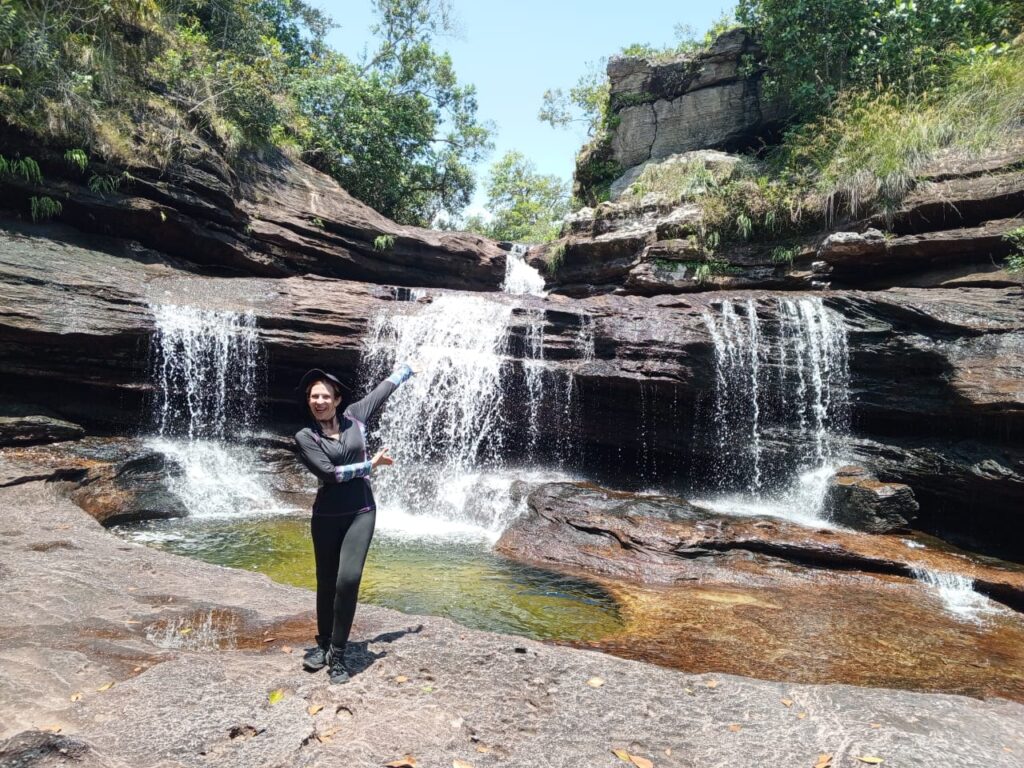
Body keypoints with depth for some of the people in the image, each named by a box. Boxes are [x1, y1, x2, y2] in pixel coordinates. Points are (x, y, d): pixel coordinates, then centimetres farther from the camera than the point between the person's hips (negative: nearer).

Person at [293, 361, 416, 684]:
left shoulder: (354, 417, 2)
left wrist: (408, 366, 30)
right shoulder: (305, 437, -3)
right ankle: (322, 644, 31)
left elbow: (382, 389, 16)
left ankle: (337, 654, 2)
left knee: (348, 580, -11)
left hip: (361, 513, 0)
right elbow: (330, 473, -15)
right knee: (326, 583, 11)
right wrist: (371, 464, -9)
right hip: (326, 517, 0)